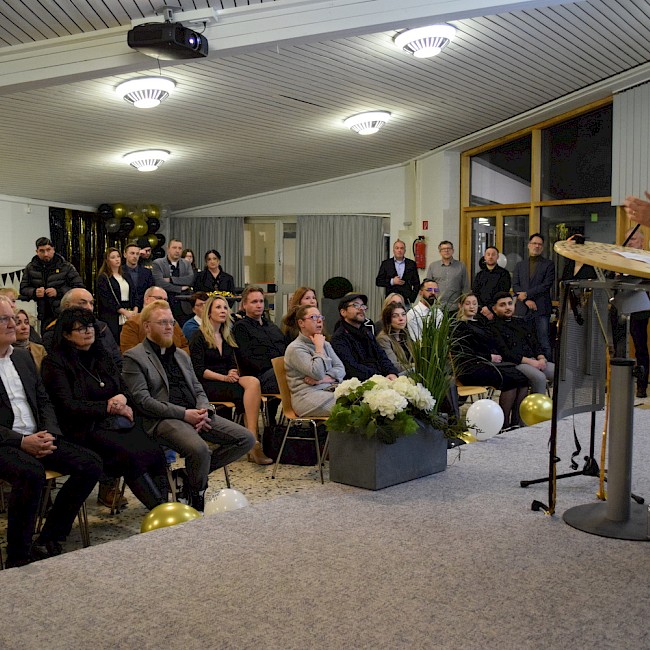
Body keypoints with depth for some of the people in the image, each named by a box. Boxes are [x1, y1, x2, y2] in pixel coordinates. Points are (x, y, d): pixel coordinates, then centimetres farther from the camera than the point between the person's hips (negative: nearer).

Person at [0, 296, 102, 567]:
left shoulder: (23, 356, 17)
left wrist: (48, 433, -3)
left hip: (38, 438, 7)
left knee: (91, 464, -12)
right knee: (32, 473, -36)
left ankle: (49, 542, -3)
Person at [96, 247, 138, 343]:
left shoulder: (127, 277, 19)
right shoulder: (103, 278, 1)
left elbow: (134, 295, 15)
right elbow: (106, 300, -9)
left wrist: (135, 310, -4)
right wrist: (124, 311, -15)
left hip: (129, 317, 5)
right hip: (112, 318, -5)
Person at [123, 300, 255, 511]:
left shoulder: (181, 355, 24)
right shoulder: (134, 357, 1)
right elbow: (142, 400, -10)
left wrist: (203, 410, -3)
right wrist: (184, 413, -16)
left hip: (194, 414, 7)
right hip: (163, 420, -7)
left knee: (247, 439, -8)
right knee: (199, 449, -36)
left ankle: (193, 474, 6)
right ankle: (197, 498, -6)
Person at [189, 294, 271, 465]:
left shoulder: (227, 337, 20)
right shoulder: (199, 337, 0)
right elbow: (199, 370, -8)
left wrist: (233, 373, -6)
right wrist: (224, 377, -17)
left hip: (227, 380, 6)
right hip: (207, 385, -6)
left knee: (253, 382, -28)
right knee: (248, 393, -30)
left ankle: (252, 442, -35)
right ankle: (253, 443, -30)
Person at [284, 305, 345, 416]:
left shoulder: (325, 344, 23)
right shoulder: (295, 348, -2)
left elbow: (341, 369, 11)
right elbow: (318, 373, -14)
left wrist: (323, 379, -8)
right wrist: (319, 347, -4)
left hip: (331, 389, 7)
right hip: (308, 394, -7)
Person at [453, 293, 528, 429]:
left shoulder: (481, 323, 26)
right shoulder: (459, 326, 4)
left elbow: (493, 346, 29)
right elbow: (460, 353, -7)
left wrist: (496, 356, 5)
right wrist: (489, 357, -9)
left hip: (491, 362, 7)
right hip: (471, 368, -7)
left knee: (523, 379, -21)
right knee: (510, 381, -30)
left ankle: (516, 422, -20)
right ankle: (504, 424, -22)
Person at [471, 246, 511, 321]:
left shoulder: (504, 274, 6)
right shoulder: (479, 275, 17)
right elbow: (475, 294, 8)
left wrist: (489, 308, -13)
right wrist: (482, 308, -9)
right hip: (480, 312, 3)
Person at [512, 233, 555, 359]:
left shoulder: (548, 264, 7)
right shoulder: (520, 265, 17)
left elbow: (547, 285, -4)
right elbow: (515, 286, 7)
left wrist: (527, 294, -8)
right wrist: (526, 300, -8)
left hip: (541, 309, -3)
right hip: (523, 310, 3)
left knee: (544, 344, -5)